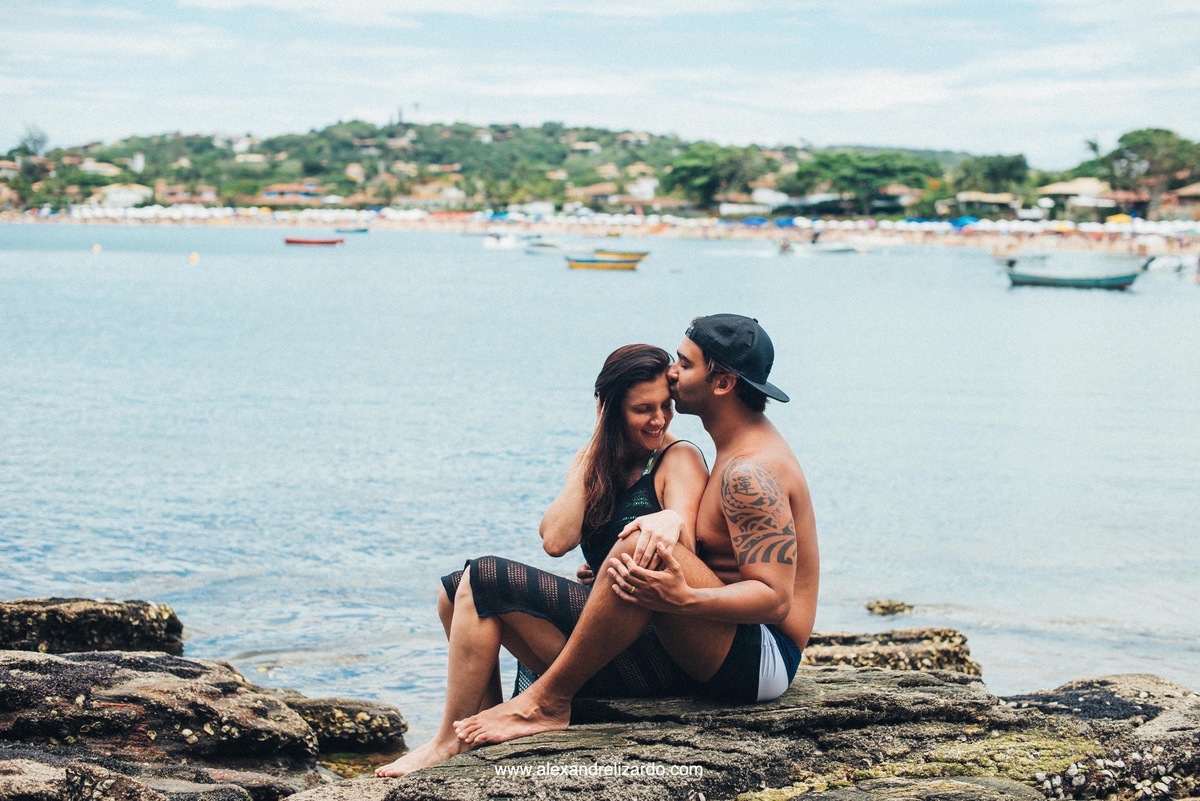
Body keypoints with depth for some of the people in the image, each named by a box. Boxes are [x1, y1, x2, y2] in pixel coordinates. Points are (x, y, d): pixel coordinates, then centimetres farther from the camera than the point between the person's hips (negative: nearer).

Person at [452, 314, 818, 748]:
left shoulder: (750, 471, -18)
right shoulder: (744, 449, 15)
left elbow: (776, 599, -24)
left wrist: (684, 598, -39)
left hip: (762, 660, -12)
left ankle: (548, 701, -20)